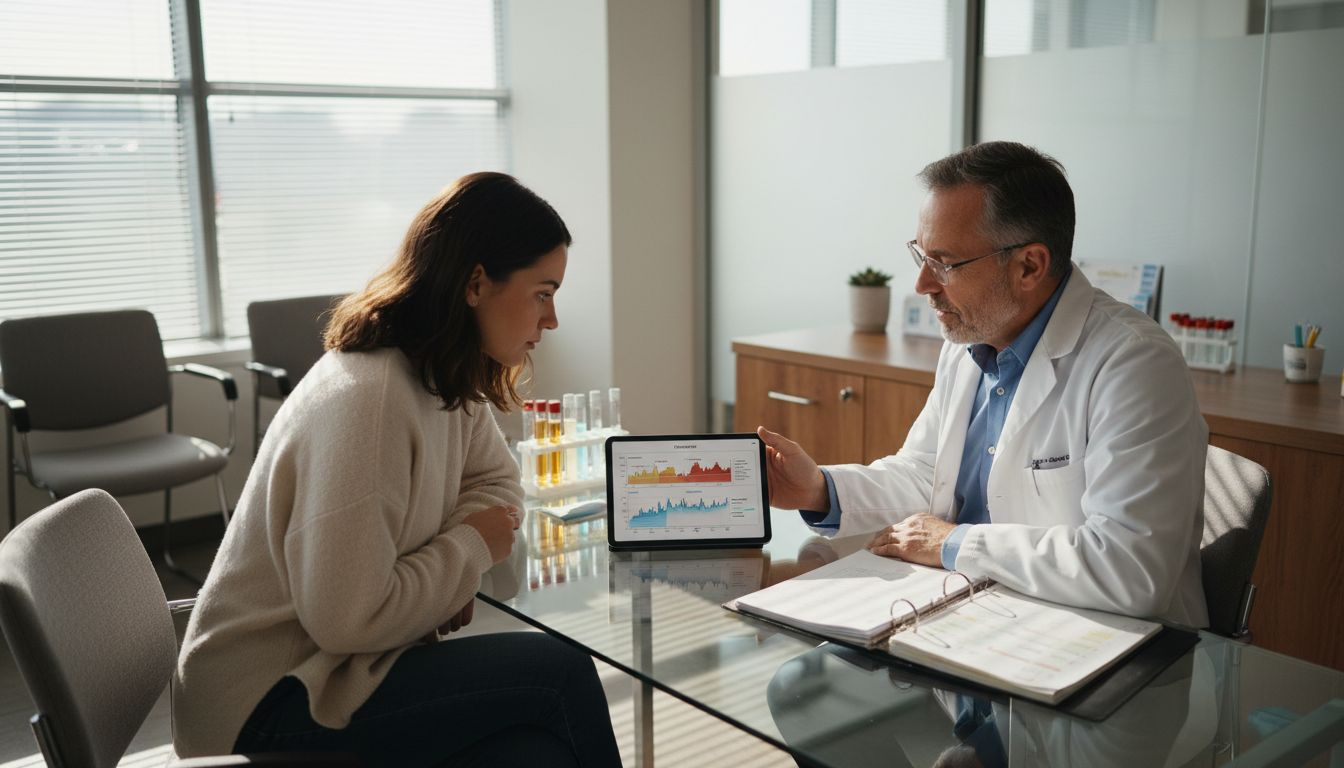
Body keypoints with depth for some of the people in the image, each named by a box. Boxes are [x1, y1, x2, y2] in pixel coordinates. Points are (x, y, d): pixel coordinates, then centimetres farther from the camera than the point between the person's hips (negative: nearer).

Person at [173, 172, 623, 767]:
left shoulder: (448, 380, 0)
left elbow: (495, 480, 12)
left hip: (347, 662, 7)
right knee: (561, 673, -15)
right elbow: (349, 620, -27)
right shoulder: (366, 400, -27)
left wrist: (452, 573, -7)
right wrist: (470, 549, -13)